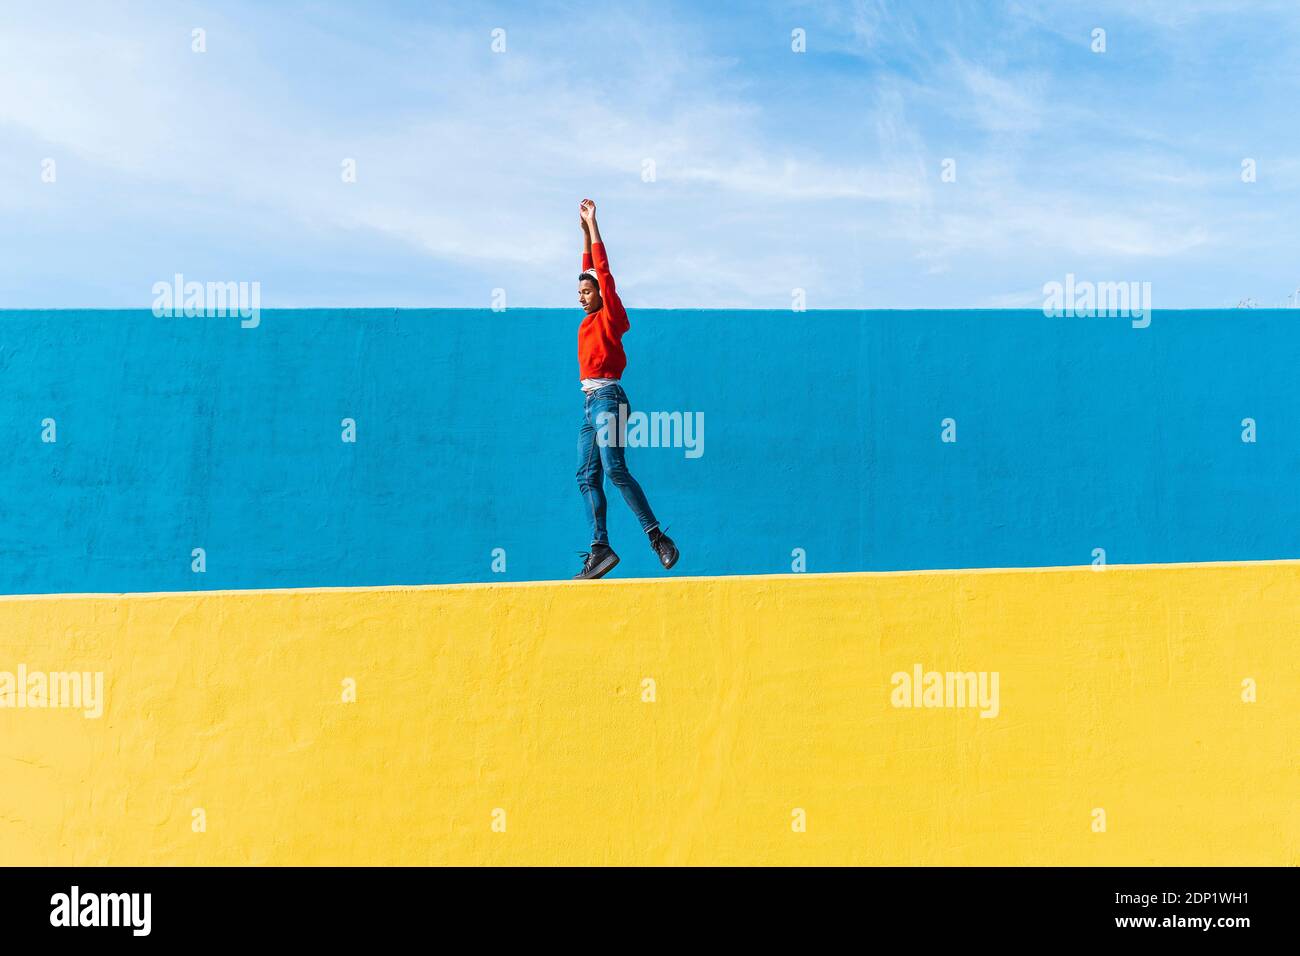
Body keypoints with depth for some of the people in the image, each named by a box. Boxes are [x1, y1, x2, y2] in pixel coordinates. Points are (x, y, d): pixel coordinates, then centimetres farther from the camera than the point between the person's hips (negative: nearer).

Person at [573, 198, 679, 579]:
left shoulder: (610, 315, -1)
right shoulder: (589, 319, 18)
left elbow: (603, 271, -3)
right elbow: (589, 270, 26)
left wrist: (593, 225, 2)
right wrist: (585, 230, 26)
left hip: (607, 398, -9)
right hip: (589, 404, 9)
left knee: (615, 469, -20)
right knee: (587, 477, 0)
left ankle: (657, 536, -16)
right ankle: (600, 548, -3)